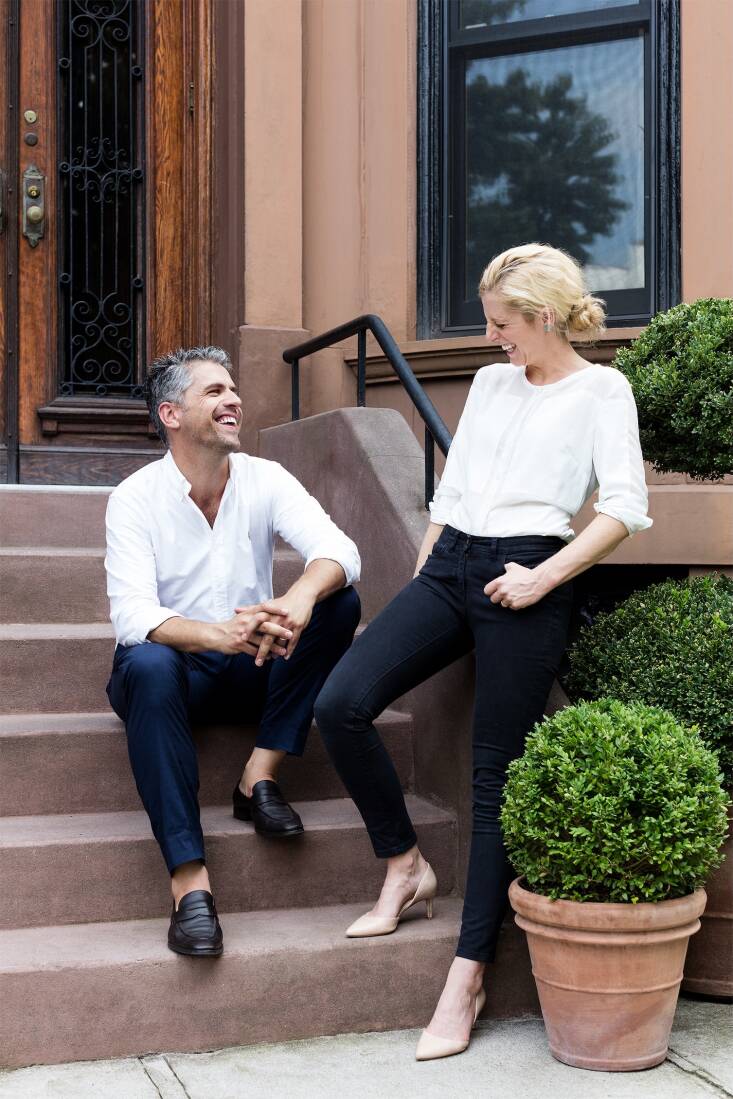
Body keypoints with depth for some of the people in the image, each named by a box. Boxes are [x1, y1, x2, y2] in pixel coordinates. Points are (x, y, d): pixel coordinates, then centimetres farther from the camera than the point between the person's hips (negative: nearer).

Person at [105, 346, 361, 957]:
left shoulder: (264, 479, -3)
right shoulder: (137, 497, -11)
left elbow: (340, 551, -19)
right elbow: (132, 615, -25)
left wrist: (302, 596, -43)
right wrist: (218, 635, -45)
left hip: (254, 670, 3)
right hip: (176, 669, -3)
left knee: (339, 601, -20)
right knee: (149, 665, -38)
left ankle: (261, 775, -17)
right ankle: (190, 883, -39)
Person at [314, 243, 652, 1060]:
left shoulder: (601, 390, 3)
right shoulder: (490, 382, 20)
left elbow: (625, 506, -7)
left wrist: (544, 579, -15)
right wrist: (421, 579, 14)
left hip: (522, 579, -6)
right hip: (449, 565, 6)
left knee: (497, 777, -4)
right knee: (340, 703, -14)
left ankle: (466, 978, 1)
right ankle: (404, 868, 6)